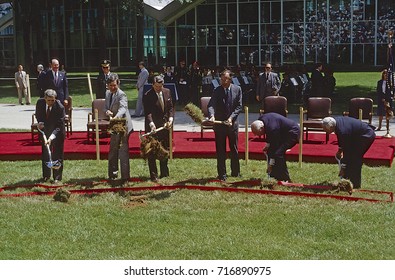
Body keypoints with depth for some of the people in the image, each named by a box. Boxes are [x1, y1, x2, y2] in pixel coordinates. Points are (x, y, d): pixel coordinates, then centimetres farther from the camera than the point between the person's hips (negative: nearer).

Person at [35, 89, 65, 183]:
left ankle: (57, 177, 10)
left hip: (57, 133, -4)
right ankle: (46, 175, 26)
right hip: (45, 130, 4)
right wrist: (40, 122, -14)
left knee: (57, 155, 0)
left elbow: (59, 126, -29)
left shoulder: (60, 107, -29)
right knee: (45, 154, 12)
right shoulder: (40, 103, -17)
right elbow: (38, 114, 6)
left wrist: (51, 137, -40)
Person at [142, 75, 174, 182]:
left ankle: (164, 173, 29)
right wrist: (151, 125, -32)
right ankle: (153, 175, 5)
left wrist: (170, 119, -6)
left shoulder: (167, 92, 5)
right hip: (153, 127, -5)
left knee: (165, 149, 15)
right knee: (152, 152, -3)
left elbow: (171, 107, 9)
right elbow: (148, 113, -18)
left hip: (165, 125, 5)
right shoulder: (147, 96, -12)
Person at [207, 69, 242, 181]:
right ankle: (222, 174, 12)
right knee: (220, 151, 3)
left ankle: (235, 172, 29)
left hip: (233, 123, 1)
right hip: (219, 123, -1)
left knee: (234, 149, 14)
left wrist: (231, 118, -17)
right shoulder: (216, 91, -6)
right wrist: (212, 116, -37)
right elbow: (211, 105, -17)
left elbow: (239, 106, -3)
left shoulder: (237, 89, -2)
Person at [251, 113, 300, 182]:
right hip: (284, 133, 10)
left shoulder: (272, 127, -33)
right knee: (270, 150, 4)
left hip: (293, 133, -10)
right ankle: (274, 176, 11)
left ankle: (285, 179, -14)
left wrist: (271, 164, -21)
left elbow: (275, 145, -27)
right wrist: (268, 144, 1)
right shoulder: (260, 120, -7)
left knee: (278, 153, -22)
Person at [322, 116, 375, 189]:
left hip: (367, 135, -10)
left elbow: (347, 150, -24)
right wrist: (340, 149, 9)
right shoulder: (336, 121, -7)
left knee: (354, 157, -11)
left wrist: (343, 168, -17)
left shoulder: (342, 131, -32)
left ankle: (355, 184, -4)